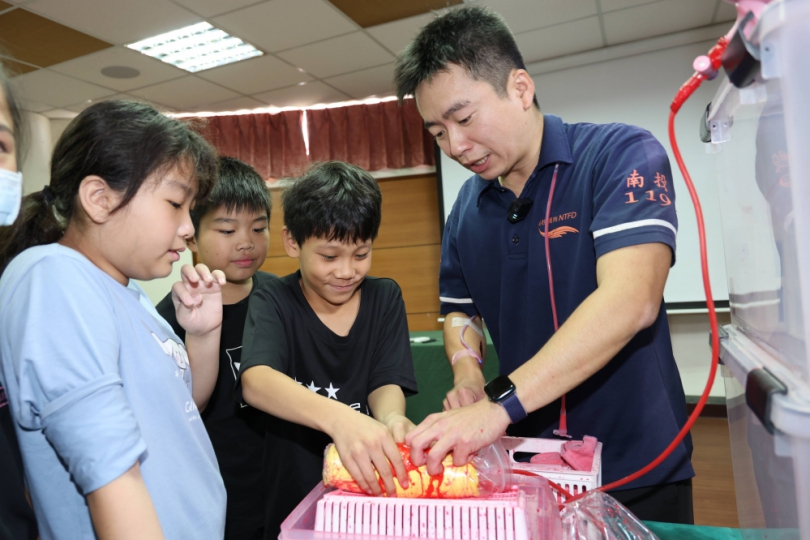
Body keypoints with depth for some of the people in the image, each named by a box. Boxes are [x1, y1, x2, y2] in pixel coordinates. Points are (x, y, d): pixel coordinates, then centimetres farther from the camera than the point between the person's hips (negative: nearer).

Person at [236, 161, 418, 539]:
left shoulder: (385, 298, -3)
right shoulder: (272, 303, -11)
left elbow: (387, 383, -10)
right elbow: (255, 382, -29)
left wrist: (392, 418, -34)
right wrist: (338, 418, -47)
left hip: (372, 495, 2)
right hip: (294, 501, -1)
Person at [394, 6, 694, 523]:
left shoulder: (622, 155, -15)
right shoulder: (467, 207, 2)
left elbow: (630, 302, -29)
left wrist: (499, 404, -34)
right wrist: (467, 371, -9)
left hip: (636, 468, -4)